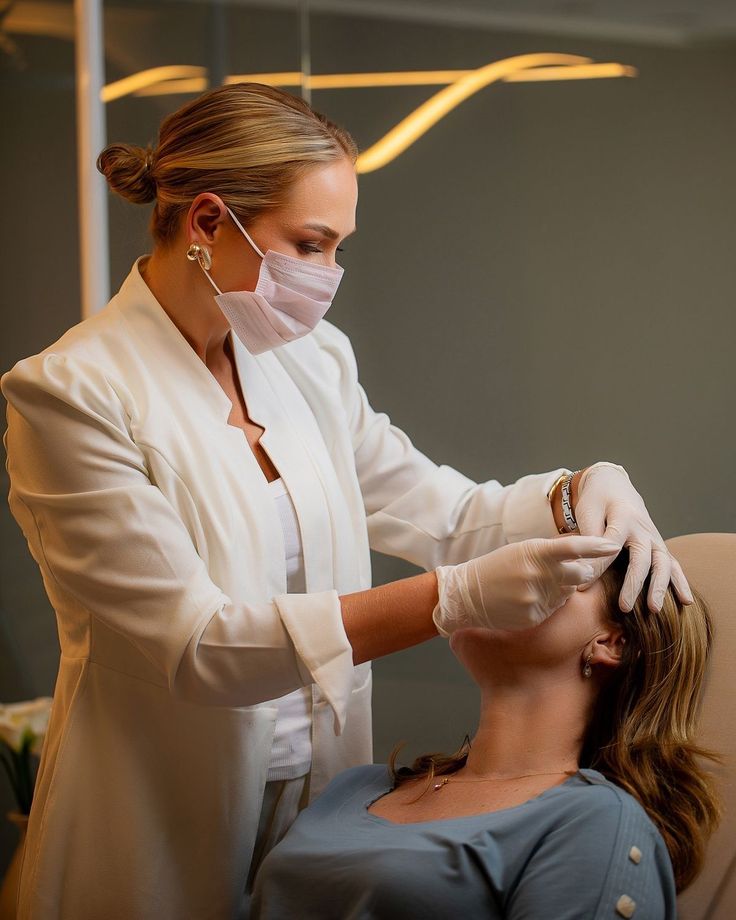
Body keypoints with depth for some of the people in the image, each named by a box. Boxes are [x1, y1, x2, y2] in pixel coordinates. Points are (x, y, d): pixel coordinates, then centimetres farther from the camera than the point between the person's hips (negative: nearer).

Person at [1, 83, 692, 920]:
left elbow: (451, 517, 9)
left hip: (320, 814, 6)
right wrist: (459, 600, -31)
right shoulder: (70, 395, -17)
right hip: (164, 848, -6)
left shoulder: (311, 362, 2)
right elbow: (192, 645, -24)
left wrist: (583, 492, -12)